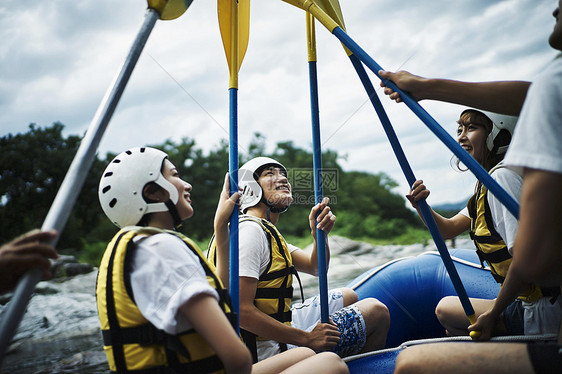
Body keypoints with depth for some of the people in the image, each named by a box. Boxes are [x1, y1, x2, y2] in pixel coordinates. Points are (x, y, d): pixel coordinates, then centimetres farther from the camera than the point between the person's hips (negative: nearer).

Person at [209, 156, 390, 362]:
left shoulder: (267, 230, 12)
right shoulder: (250, 231, -20)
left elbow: (315, 267, 9)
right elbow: (241, 311, -28)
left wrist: (319, 233, -12)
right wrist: (307, 339, -24)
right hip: (266, 350, -10)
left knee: (348, 297, 25)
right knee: (377, 311, -1)